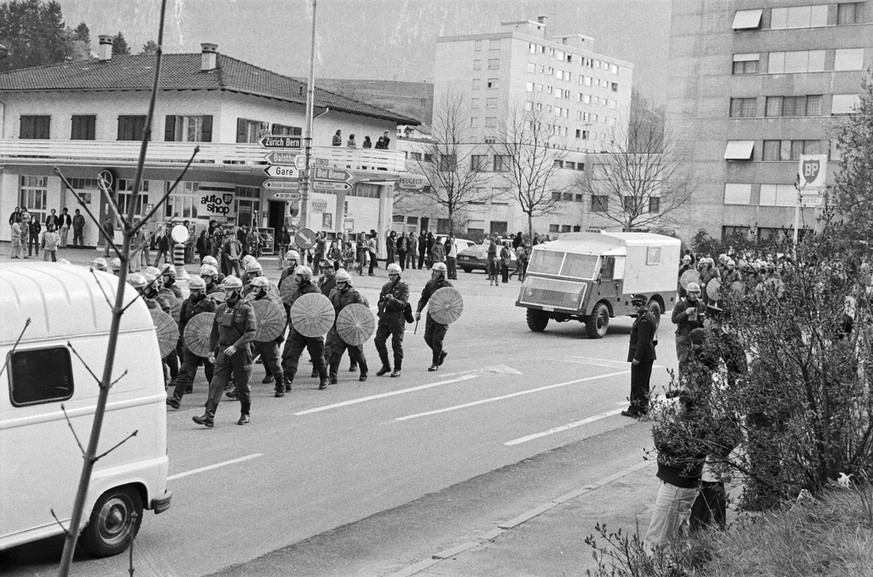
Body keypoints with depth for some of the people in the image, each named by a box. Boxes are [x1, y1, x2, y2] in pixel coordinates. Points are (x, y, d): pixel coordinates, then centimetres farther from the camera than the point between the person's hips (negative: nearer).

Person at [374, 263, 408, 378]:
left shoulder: (404, 287, -3)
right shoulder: (386, 286, 14)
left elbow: (403, 304, -14)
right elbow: (380, 302, 20)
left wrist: (393, 300, -30)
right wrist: (383, 304, -3)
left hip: (397, 318, -5)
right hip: (384, 318, 6)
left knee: (397, 344, -1)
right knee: (379, 340, 0)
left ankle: (397, 369, 10)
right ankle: (386, 365, 15)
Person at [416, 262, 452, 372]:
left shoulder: (447, 286, -9)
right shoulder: (430, 284, 5)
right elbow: (423, 298, 9)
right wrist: (418, 311, -2)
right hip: (431, 314, 5)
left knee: (437, 339, -7)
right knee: (428, 337, 4)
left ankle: (435, 364, 6)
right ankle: (441, 353, 30)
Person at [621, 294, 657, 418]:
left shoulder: (644, 320, -20)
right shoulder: (650, 316, 13)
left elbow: (643, 341, -24)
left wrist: (637, 357, -22)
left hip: (642, 356, -11)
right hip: (648, 356, 11)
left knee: (638, 384, -3)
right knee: (644, 384, 17)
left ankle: (636, 410, 2)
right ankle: (643, 408, 25)